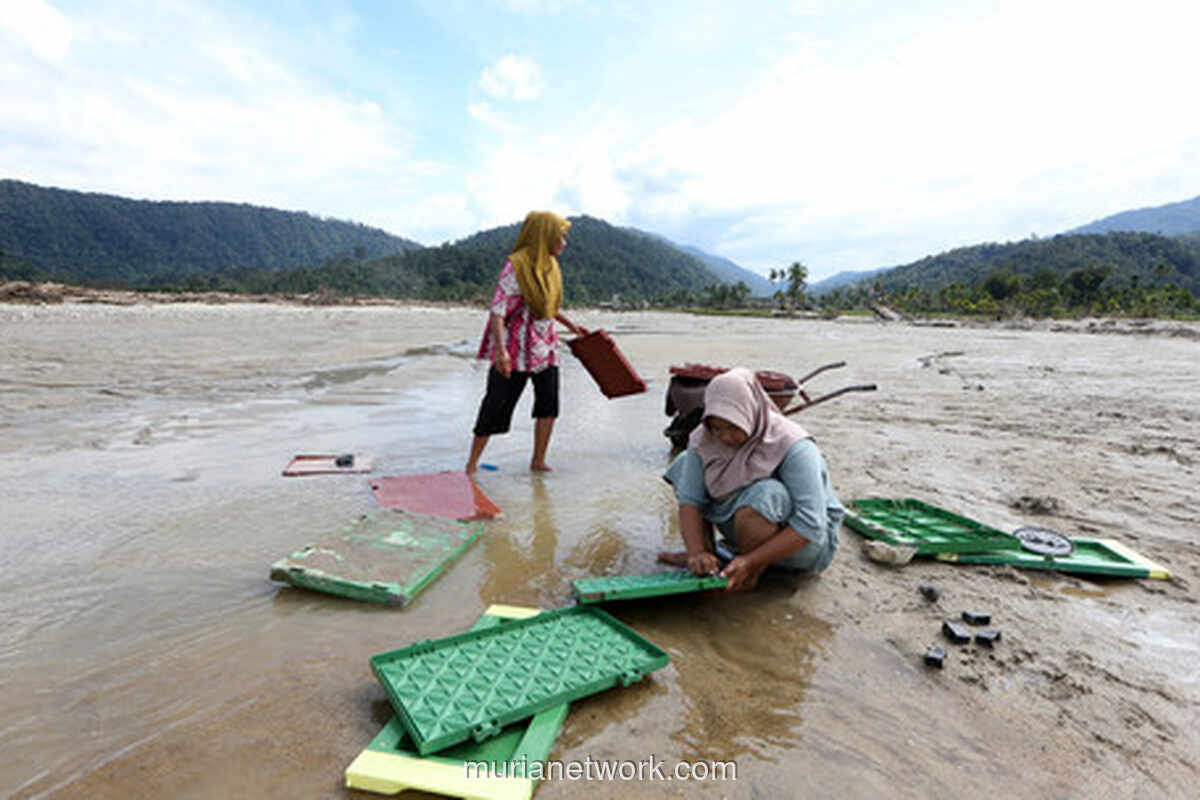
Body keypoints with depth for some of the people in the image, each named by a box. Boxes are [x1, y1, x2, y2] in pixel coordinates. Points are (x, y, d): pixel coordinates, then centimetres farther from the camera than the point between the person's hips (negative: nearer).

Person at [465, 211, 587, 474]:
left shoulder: (549, 265, 9)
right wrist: (500, 350, -31)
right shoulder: (516, 267, -16)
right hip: (516, 349, -8)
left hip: (545, 347, 8)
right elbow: (497, 310, -21)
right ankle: (472, 463, 12)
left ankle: (538, 461, 22)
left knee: (548, 404, 8)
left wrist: (570, 325, 23)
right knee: (497, 404, -1)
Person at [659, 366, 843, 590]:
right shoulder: (704, 439, -13)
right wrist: (698, 552, -31)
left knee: (764, 494, -39)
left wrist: (751, 561, -35)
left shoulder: (794, 448, -28)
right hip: (743, 525, 6)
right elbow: (690, 500, -15)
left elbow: (810, 526, -31)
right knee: (684, 464, -3)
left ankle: (753, 575, -15)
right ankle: (708, 551, -2)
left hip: (803, 543, -5)